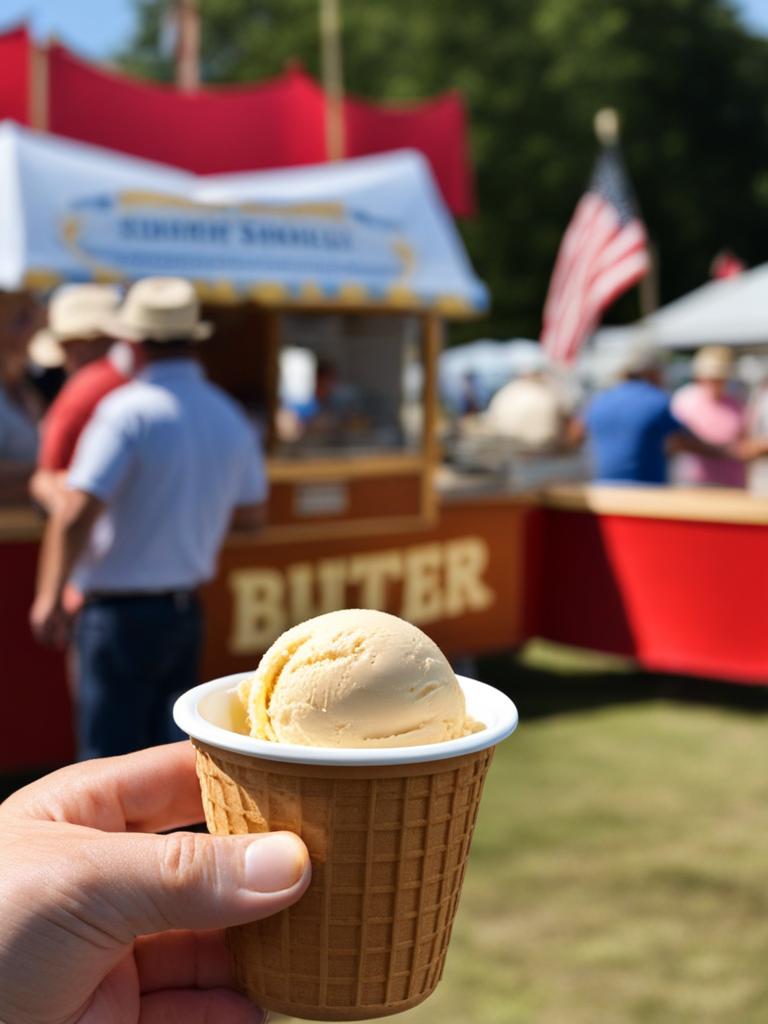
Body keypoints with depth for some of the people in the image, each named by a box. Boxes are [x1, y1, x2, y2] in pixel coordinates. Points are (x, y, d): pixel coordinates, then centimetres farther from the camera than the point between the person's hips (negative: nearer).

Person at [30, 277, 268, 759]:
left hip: (121, 610, -7)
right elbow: (252, 513, 17)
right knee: (171, 747, 16)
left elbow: (76, 515, -21)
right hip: (187, 608, 7)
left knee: (110, 754, 1)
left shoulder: (128, 410, -16)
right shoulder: (231, 417, 5)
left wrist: (50, 597, -10)